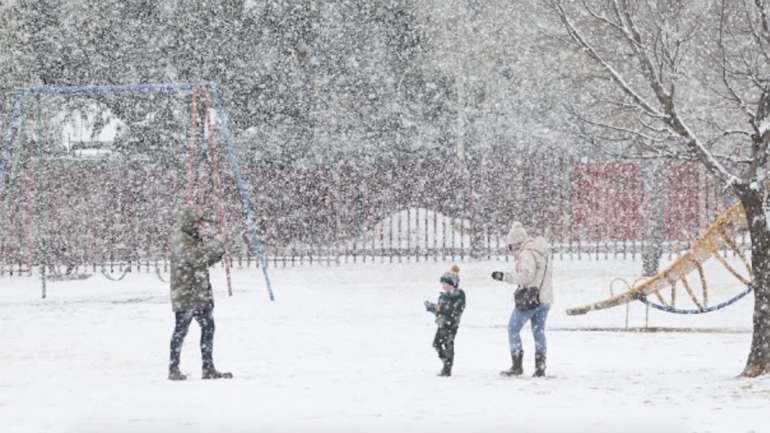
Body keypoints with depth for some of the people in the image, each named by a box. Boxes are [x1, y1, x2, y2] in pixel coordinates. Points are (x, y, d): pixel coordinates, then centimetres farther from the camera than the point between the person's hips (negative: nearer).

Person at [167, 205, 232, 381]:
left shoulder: (195, 238, 16)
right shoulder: (180, 239, -12)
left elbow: (205, 260, 22)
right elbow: (196, 258, -24)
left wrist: (218, 249, 4)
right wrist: (216, 244, -16)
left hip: (201, 295, 9)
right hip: (185, 295, -9)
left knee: (208, 327, 9)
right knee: (181, 330, -2)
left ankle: (208, 369, 15)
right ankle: (173, 369, 5)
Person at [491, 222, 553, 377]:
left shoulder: (526, 254, -16)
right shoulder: (543, 252, 12)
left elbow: (525, 276, -22)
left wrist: (504, 276, -17)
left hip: (530, 299, -8)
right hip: (546, 298, 8)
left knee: (513, 329, 3)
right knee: (539, 331, 15)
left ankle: (517, 365, -3)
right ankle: (540, 366, 10)